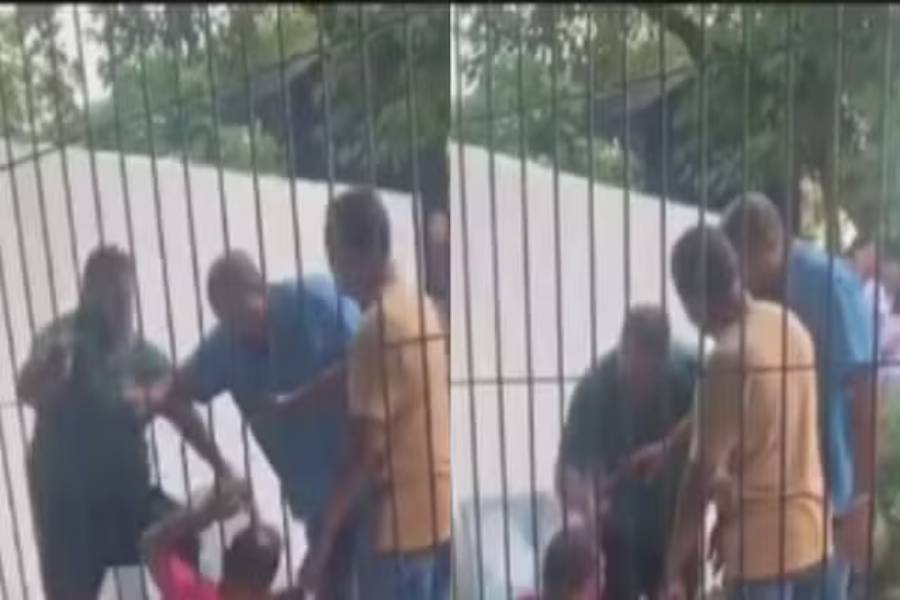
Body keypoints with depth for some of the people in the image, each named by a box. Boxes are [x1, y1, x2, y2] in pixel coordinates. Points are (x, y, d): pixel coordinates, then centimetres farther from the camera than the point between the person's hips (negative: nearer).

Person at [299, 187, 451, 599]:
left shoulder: (378, 327, -21)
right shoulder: (420, 307, 8)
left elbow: (365, 450, -21)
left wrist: (323, 538, -14)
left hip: (404, 523, -9)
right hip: (437, 512, 9)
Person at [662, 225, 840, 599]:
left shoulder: (729, 360, -22)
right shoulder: (788, 325, 3)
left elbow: (702, 477, -19)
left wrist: (673, 569, -10)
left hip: (759, 549, -8)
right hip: (814, 536, 8)